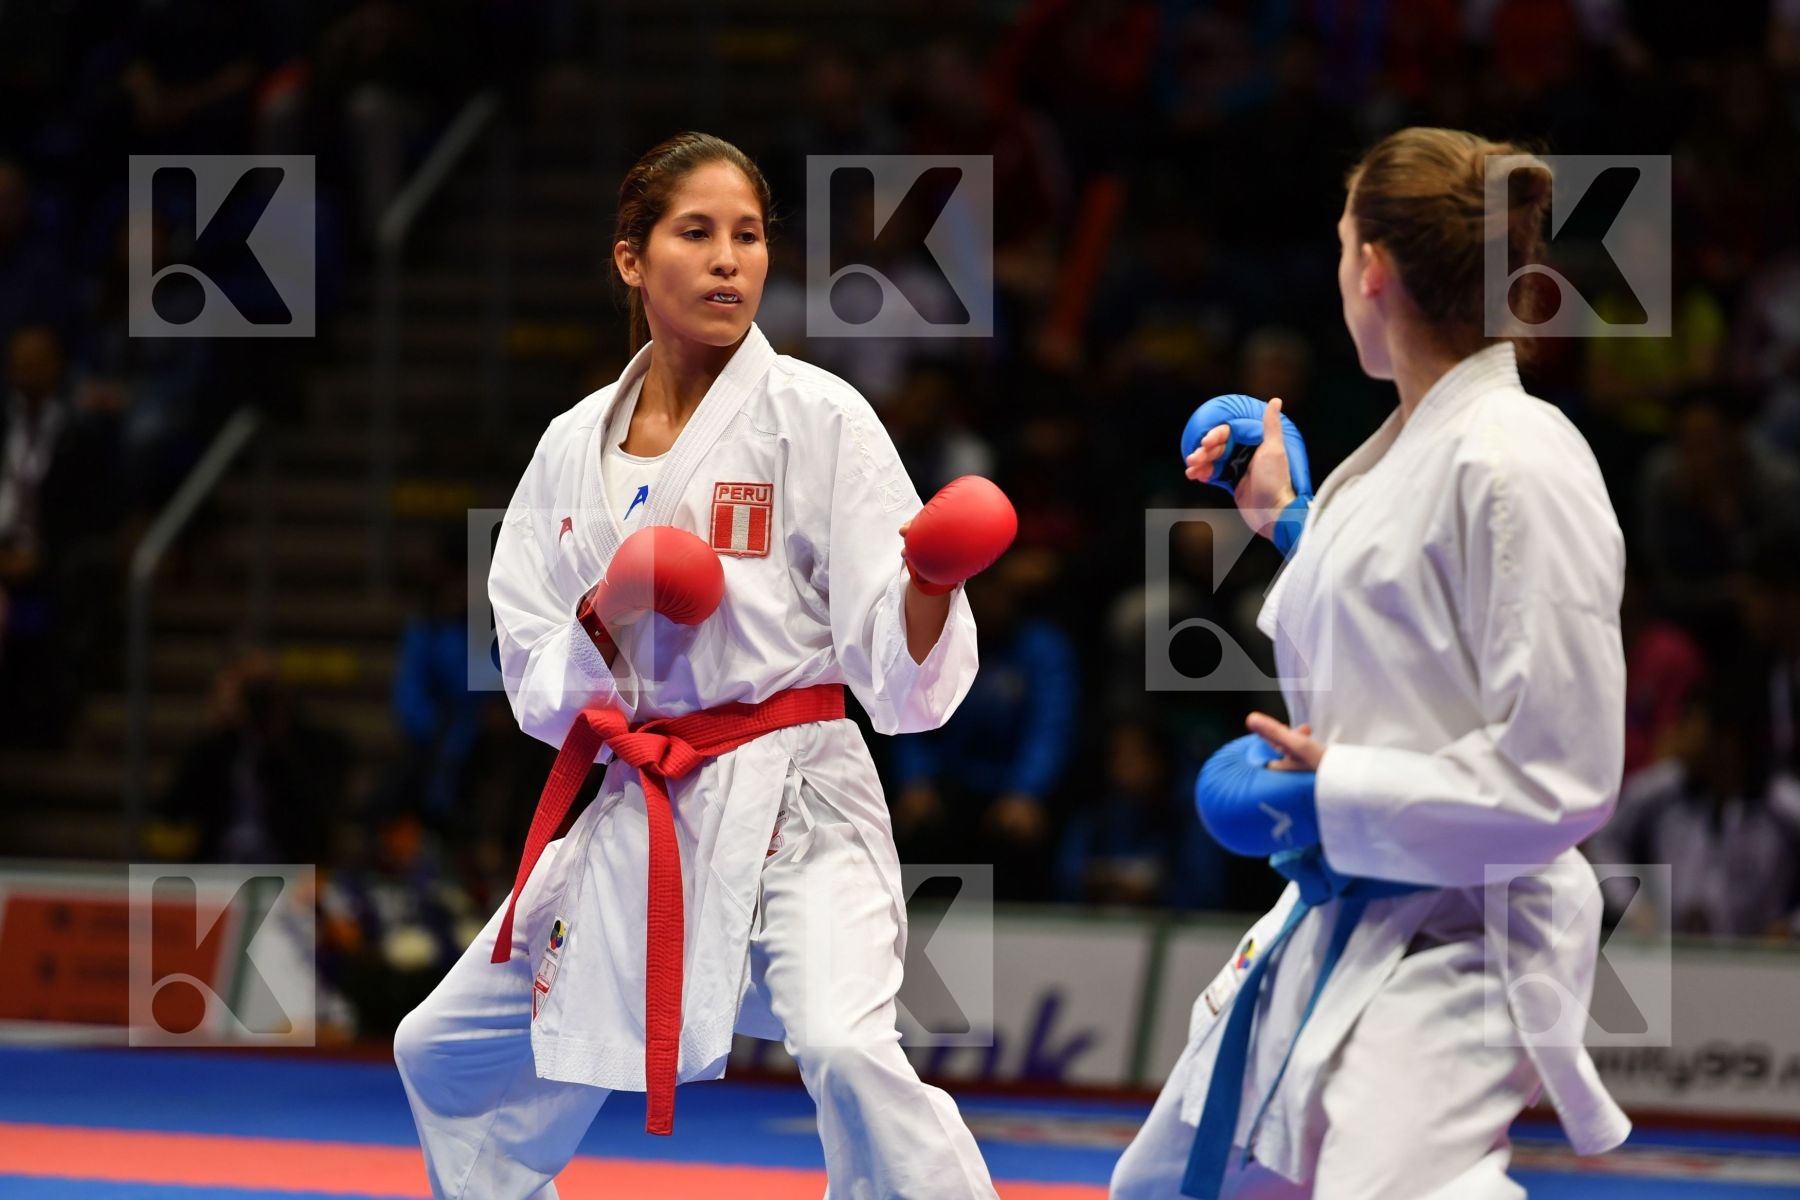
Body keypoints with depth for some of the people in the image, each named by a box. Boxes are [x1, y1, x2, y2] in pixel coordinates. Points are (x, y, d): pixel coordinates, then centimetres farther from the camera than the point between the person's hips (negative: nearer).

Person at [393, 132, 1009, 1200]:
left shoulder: (816, 417, -7)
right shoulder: (577, 448, 7)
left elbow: (897, 675, -12)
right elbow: (538, 687, 9)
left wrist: (930, 583, -33)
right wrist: (605, 620, -11)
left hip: (788, 808, -6)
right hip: (632, 820, 6)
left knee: (847, 1050, -32)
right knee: (447, 1053, 16)